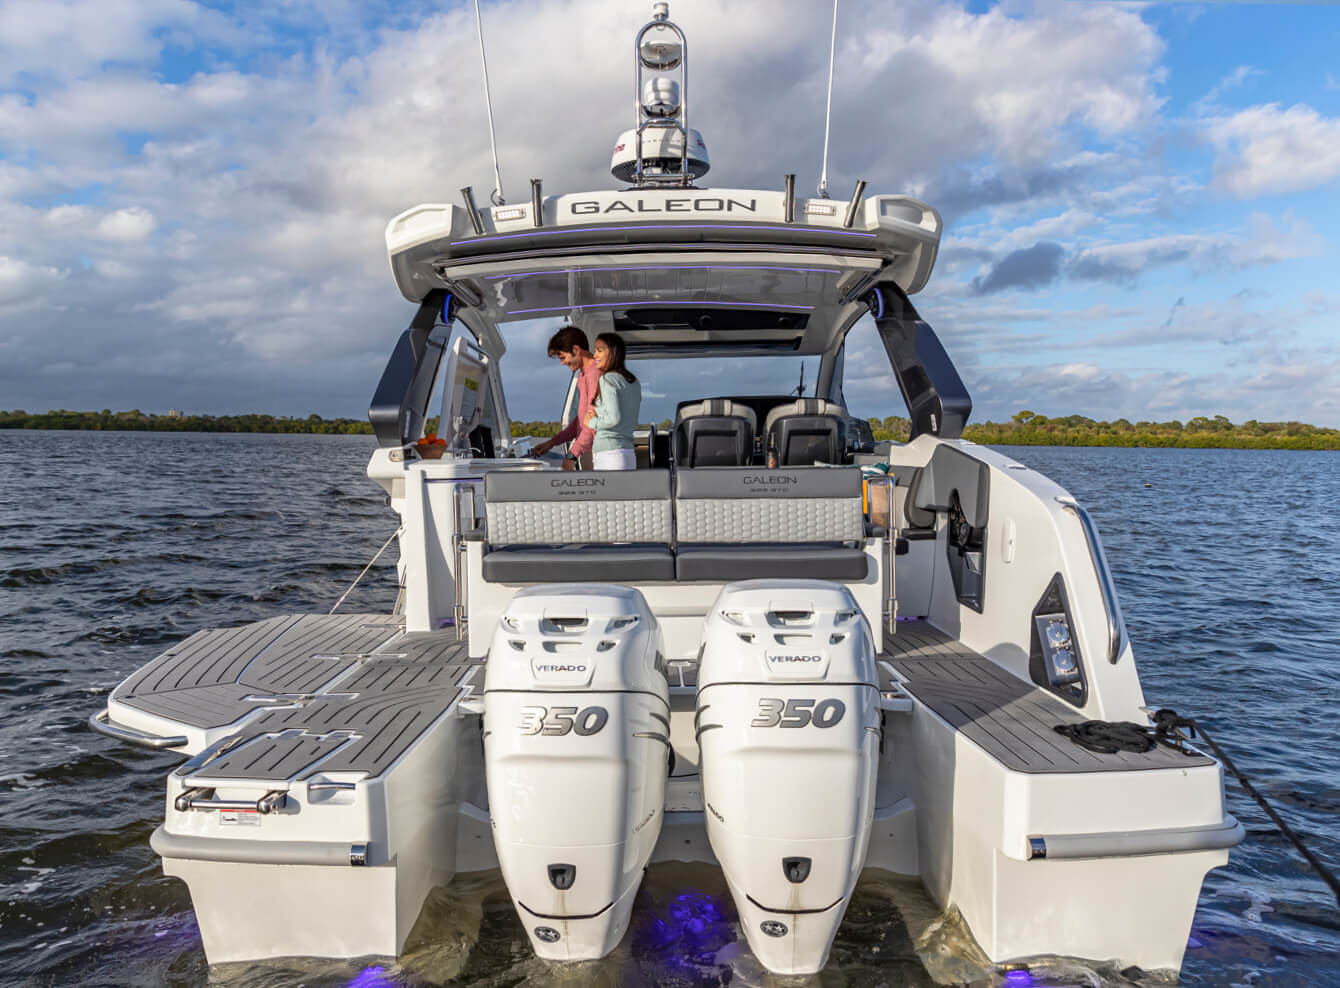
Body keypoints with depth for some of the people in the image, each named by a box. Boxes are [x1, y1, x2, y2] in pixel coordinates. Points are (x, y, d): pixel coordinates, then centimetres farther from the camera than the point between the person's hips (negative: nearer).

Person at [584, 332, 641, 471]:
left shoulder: (608, 379, -8)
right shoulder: (633, 382, 16)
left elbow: (614, 418, -18)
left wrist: (592, 422, -1)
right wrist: (599, 415, 12)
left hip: (610, 454, -8)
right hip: (629, 455, 8)